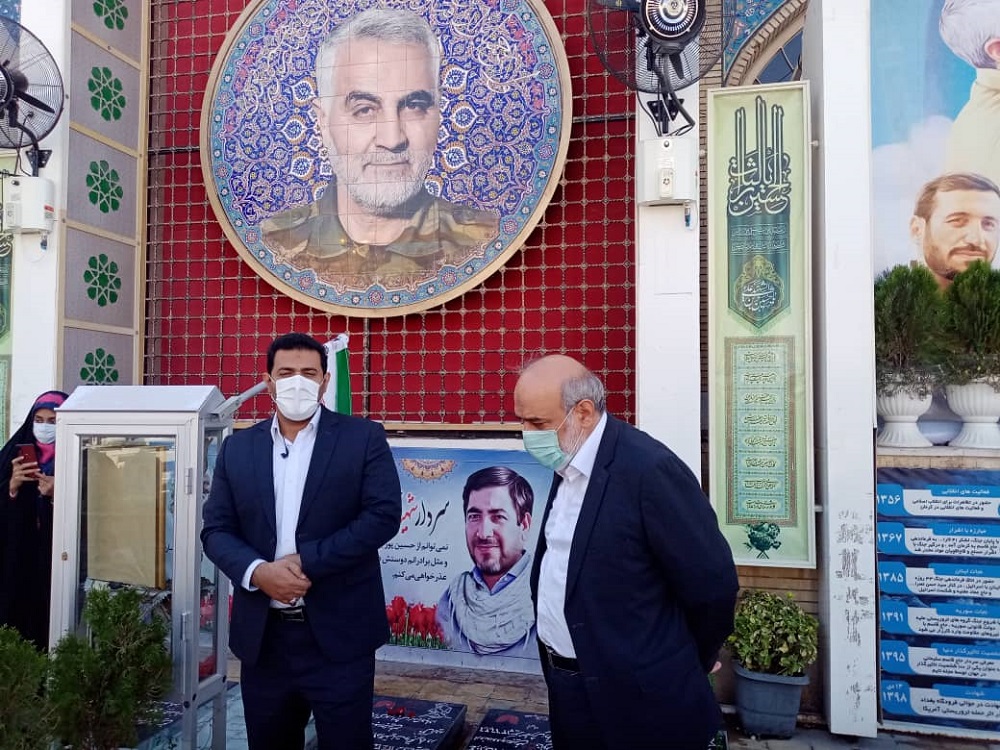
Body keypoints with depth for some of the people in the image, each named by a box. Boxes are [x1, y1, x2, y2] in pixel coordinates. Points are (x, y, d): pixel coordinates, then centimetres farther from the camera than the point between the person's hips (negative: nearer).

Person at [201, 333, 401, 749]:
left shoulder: (363, 438, -3)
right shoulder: (237, 447, 8)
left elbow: (383, 516, -11)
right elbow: (216, 529, 5)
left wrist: (306, 561, -17)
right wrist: (257, 571, -14)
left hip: (339, 633, -3)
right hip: (262, 636, 4)